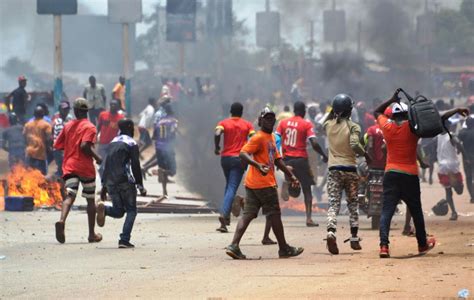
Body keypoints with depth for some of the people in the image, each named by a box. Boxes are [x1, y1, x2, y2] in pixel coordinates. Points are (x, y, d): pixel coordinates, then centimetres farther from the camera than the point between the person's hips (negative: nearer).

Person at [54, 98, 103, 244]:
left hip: (69, 166, 3)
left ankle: (62, 220, -40)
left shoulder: (68, 126, 11)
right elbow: (85, 146, -20)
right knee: (90, 199, 11)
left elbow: (57, 145, 13)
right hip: (85, 167, -3)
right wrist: (97, 157, -7)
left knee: (70, 196, -9)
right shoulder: (89, 127, -5)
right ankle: (92, 234, 16)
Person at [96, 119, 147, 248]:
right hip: (125, 182, -6)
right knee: (131, 210, 4)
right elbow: (135, 166, -9)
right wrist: (140, 186, -5)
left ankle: (103, 208, -17)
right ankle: (124, 240, -9)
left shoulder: (113, 142, 17)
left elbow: (106, 165, 17)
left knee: (118, 211, 15)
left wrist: (104, 186, 19)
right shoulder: (131, 143, -4)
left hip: (110, 183, 6)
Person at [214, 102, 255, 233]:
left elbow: (217, 133, -15)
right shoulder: (247, 125, 4)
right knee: (232, 188, -7)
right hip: (239, 158, -2)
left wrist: (217, 147, -2)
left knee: (229, 185, 23)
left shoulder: (224, 123, 4)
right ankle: (224, 213, -27)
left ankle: (226, 214, 18)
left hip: (226, 157, 2)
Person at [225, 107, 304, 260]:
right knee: (274, 214, 2)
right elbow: (243, 153, -22)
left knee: (248, 214, 2)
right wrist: (258, 165, -37)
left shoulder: (271, 137, 19)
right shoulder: (258, 138, -11)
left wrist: (291, 175, 27)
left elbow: (277, 159, 27)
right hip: (264, 184, -9)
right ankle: (284, 249, 12)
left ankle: (234, 246, -6)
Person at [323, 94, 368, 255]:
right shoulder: (353, 126, -8)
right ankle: (354, 239, 16)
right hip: (350, 169, -2)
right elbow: (354, 144, -21)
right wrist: (365, 154, -5)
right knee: (353, 205, 14)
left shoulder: (328, 125, 3)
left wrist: (333, 112, 24)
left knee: (333, 204, -3)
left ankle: (331, 232, -29)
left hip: (333, 169, 2)